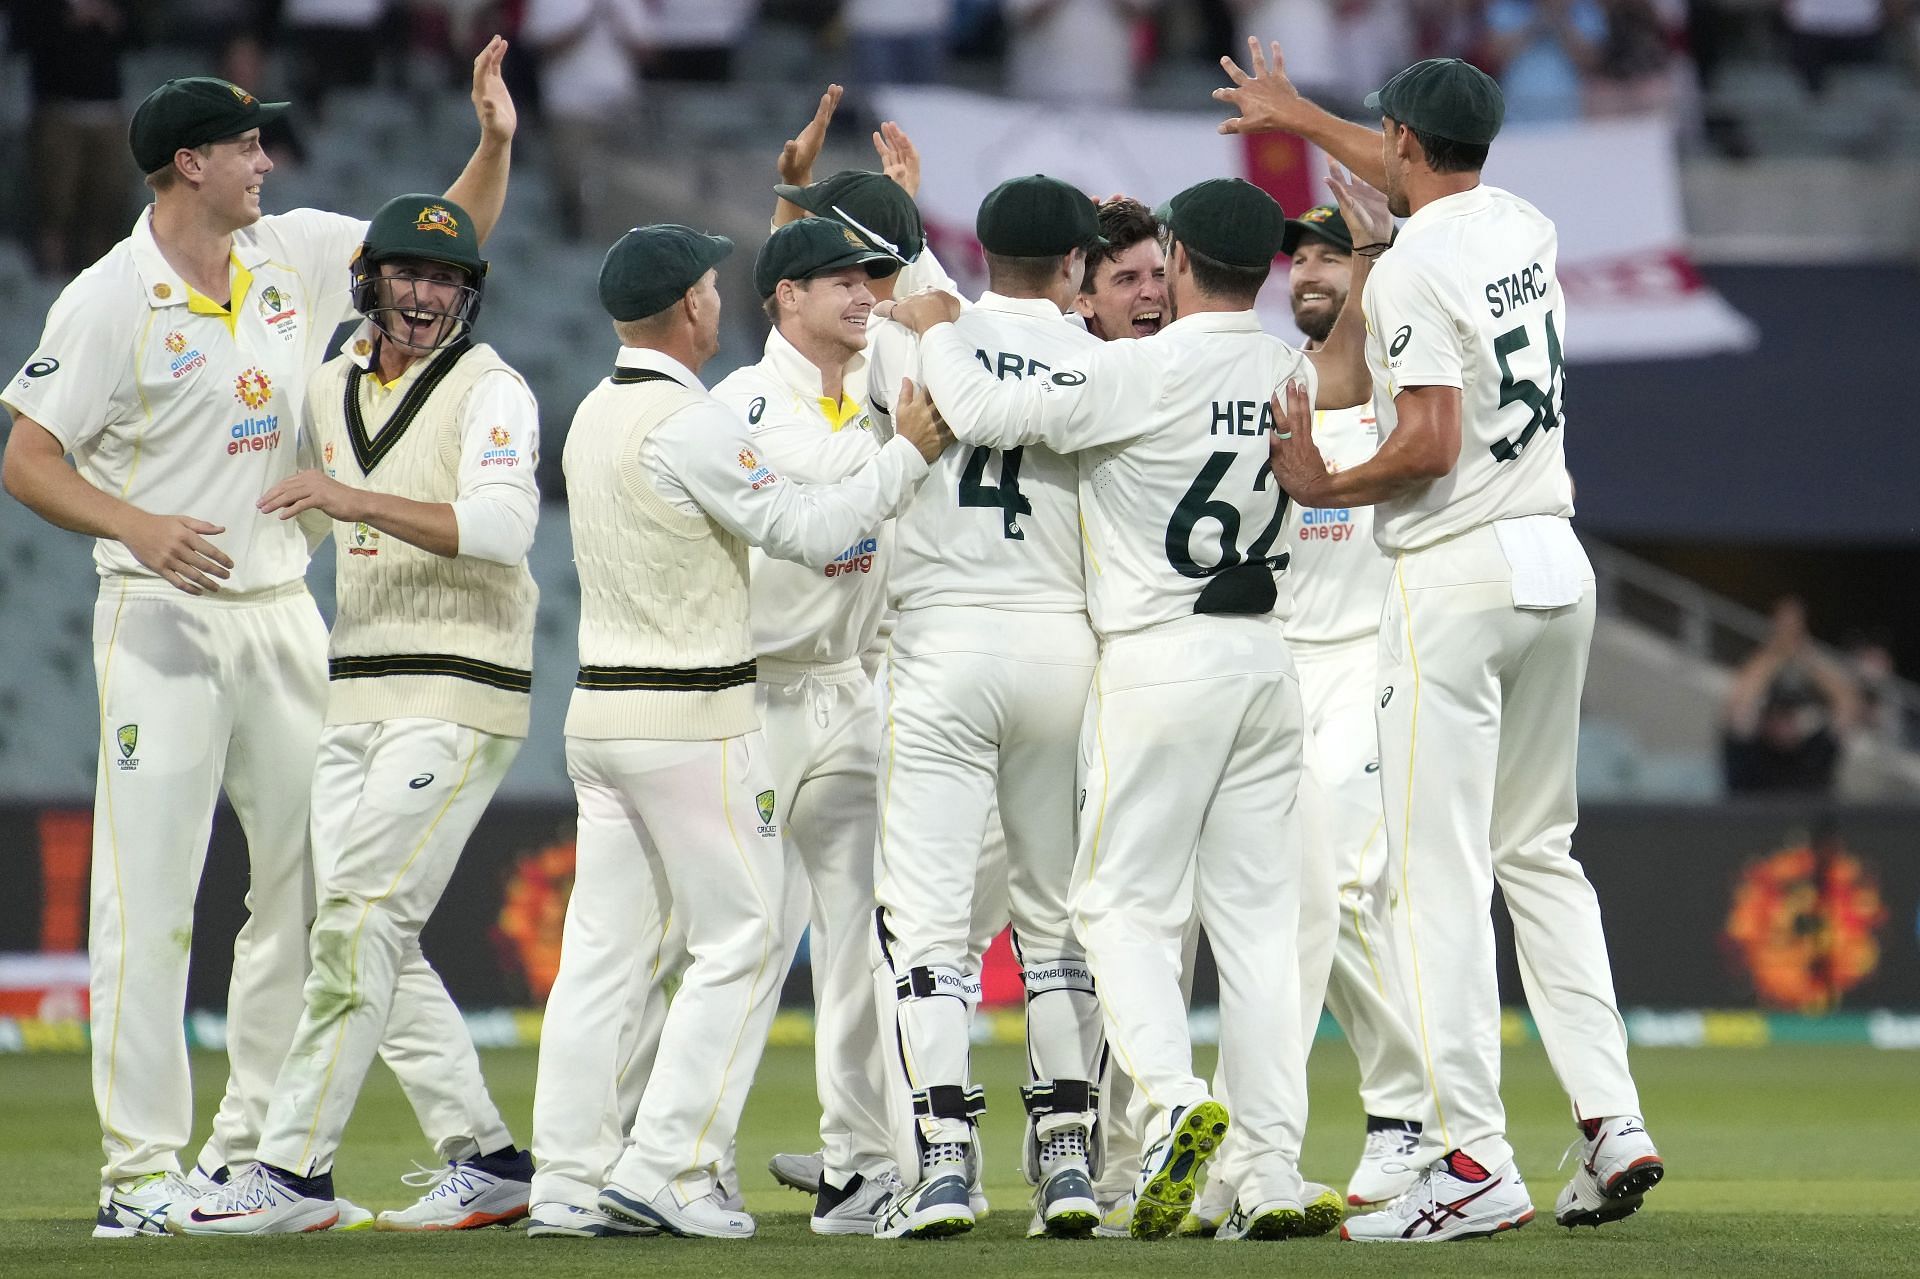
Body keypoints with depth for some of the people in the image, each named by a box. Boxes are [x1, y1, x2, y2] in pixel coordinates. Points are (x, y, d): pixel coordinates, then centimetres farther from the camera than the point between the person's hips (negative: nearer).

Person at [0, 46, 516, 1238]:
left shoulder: (295, 255, 6)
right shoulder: (111, 299, -10)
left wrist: (496, 143, -2)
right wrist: (135, 526, -25)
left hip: (282, 612, 7)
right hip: (163, 616, -6)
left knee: (314, 876, 8)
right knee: (149, 894, -7)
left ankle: (254, 1144, 17)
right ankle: (142, 1170, -5)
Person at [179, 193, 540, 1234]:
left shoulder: (491, 389, -8)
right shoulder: (333, 389, 15)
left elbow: (501, 528, -24)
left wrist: (359, 500, -31)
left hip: (461, 694, -8)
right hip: (356, 695, 8)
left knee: (361, 919, -14)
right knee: (376, 940, 5)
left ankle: (295, 1170, -15)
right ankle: (487, 1162, 11)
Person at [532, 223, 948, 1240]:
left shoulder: (594, 417, 12)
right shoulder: (691, 422, -15)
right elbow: (804, 527, -16)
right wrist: (910, 452, -7)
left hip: (599, 705, 9)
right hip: (695, 718, -9)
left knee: (602, 944, 8)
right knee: (740, 938, -2)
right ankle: (664, 1171, -9)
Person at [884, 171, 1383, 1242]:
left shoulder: (1141, 371, -13)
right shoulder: (1288, 371, 6)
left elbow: (987, 411, -13)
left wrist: (936, 327, 4)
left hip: (1164, 660, -6)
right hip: (1267, 660, 6)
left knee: (1124, 901, 1)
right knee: (1258, 914, 5)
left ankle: (1176, 1099, -22)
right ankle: (1273, 1178, 0)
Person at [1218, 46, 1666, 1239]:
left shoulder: (1412, 267, -13)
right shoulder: (1526, 229, 12)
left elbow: (1433, 441, -22)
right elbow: (1437, 179, 34)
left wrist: (1327, 488, -5)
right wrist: (1300, 116, 47)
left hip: (1459, 572, -8)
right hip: (1559, 563, 8)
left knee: (1440, 870, -7)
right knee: (1540, 851, 16)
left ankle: (1478, 1161, -12)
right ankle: (1613, 1124, 7)